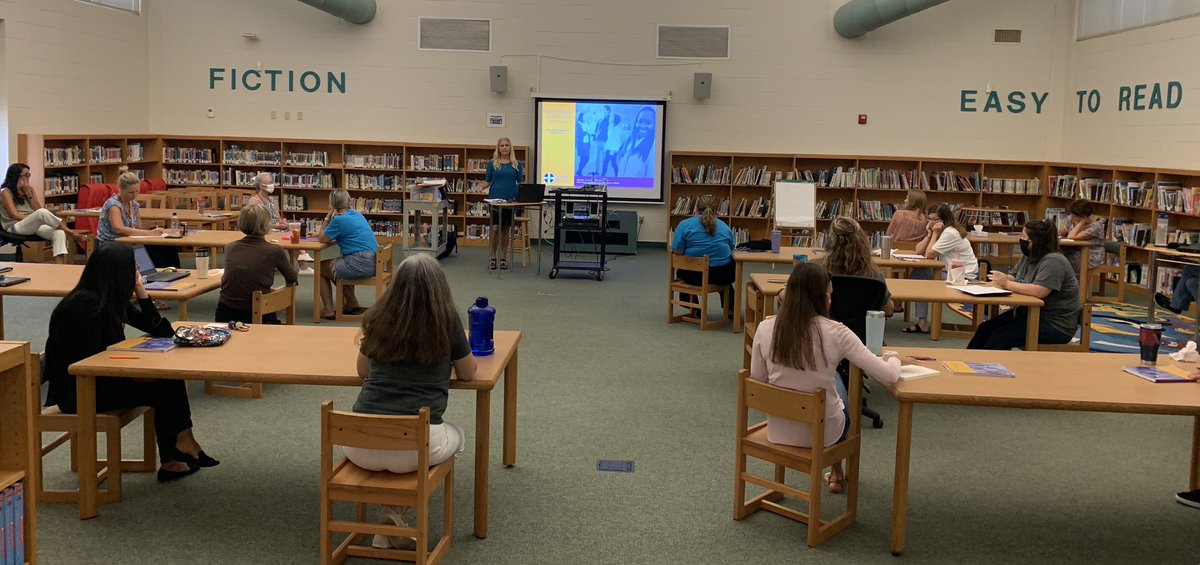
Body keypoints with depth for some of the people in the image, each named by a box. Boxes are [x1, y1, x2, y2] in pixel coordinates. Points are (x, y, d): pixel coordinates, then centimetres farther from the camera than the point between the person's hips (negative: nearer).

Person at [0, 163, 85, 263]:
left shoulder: (29, 189, 17)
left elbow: (37, 209, 8)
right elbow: (14, 215, -10)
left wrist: (29, 193, 0)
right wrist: (35, 219, -15)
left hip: (34, 225, 6)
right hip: (14, 227, -6)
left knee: (59, 232, -27)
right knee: (42, 213, -36)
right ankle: (70, 233, -26)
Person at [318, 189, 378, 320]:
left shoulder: (339, 220, -10)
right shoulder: (356, 214, 15)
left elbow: (322, 239, -1)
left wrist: (327, 218, 4)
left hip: (360, 265, -8)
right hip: (373, 263, 8)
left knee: (320, 268, 14)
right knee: (333, 266, 33)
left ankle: (328, 310, 13)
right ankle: (352, 304, 33)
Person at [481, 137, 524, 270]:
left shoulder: (516, 164, 8)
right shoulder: (492, 163, 5)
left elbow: (521, 183, 8)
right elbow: (487, 181, 6)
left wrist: (523, 175, -12)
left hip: (511, 200, 1)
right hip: (495, 199, -1)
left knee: (506, 229, 6)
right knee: (495, 228, -6)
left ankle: (503, 258, 14)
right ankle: (493, 258, 6)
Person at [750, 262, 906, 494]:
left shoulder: (766, 328, -12)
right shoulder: (836, 333, -20)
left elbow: (758, 380, 0)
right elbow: (888, 375, -14)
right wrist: (895, 359, 8)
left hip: (778, 430, 3)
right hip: (821, 433, -3)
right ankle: (836, 473, 48)